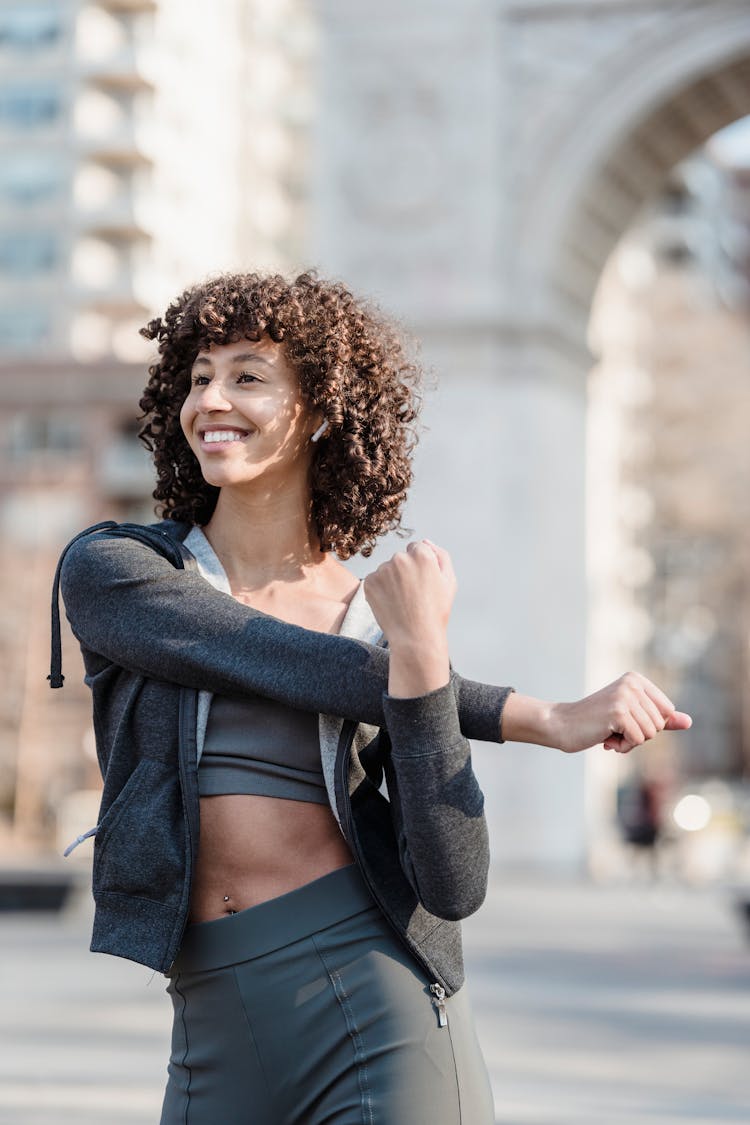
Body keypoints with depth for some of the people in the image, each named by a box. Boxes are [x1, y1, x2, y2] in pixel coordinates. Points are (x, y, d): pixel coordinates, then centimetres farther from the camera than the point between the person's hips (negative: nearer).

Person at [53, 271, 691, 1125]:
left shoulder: (389, 616, 2)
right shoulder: (109, 572, 1)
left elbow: (451, 888, -8)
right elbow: (288, 669, -11)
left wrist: (419, 655, -19)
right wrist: (542, 719, -8)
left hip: (373, 1000, -1)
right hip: (217, 1035, 2)